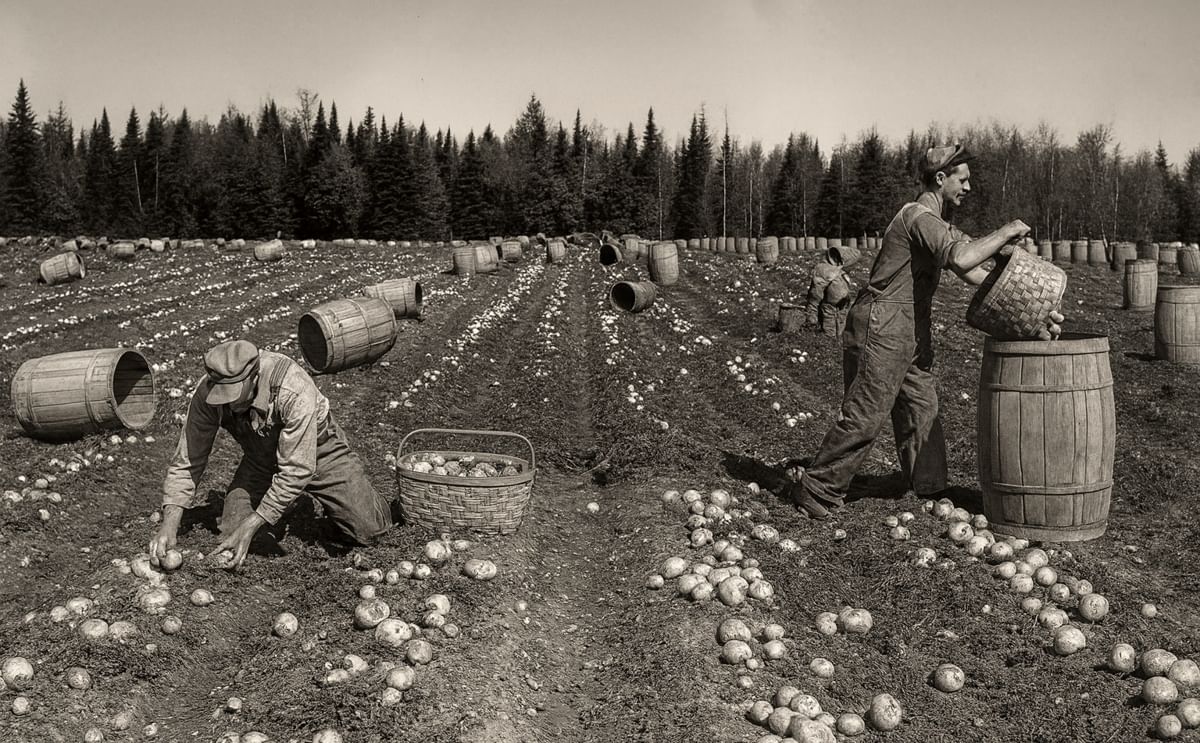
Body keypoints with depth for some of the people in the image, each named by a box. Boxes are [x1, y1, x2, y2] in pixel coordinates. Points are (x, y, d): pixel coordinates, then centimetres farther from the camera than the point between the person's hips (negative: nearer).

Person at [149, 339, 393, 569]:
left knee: (367, 529, -10)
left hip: (316, 449, -3)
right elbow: (187, 462, -17)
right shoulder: (206, 394, -27)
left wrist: (249, 527, -37)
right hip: (260, 459, 3)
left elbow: (297, 470, -38)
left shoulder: (295, 390, -41)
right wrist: (169, 524, -28)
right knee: (231, 532, -10)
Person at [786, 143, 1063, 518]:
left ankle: (929, 492, 22)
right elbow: (962, 259, -32)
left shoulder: (941, 226, 18)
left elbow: (977, 274, 16)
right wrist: (1005, 233, -18)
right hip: (881, 329, -10)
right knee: (863, 418, -6)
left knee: (922, 411, 13)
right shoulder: (919, 216, -16)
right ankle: (814, 491, 3)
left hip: (912, 334, 10)